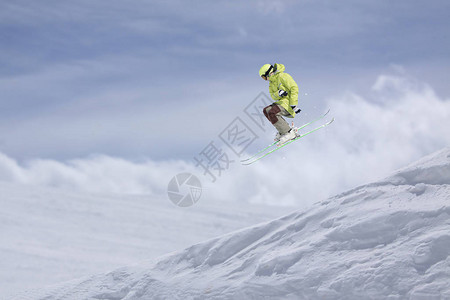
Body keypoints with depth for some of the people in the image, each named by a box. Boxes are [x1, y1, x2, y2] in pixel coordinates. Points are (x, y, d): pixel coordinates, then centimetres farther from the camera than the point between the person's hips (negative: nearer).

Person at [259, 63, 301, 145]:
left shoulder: (282, 76, -13)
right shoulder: (272, 82, 15)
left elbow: (294, 88, -18)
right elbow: (273, 96, 7)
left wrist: (293, 105, -25)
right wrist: (278, 94, -19)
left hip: (288, 102, -10)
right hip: (281, 102, 10)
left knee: (272, 113, -26)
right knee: (266, 110, 13)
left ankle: (289, 133, -24)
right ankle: (283, 130, 7)